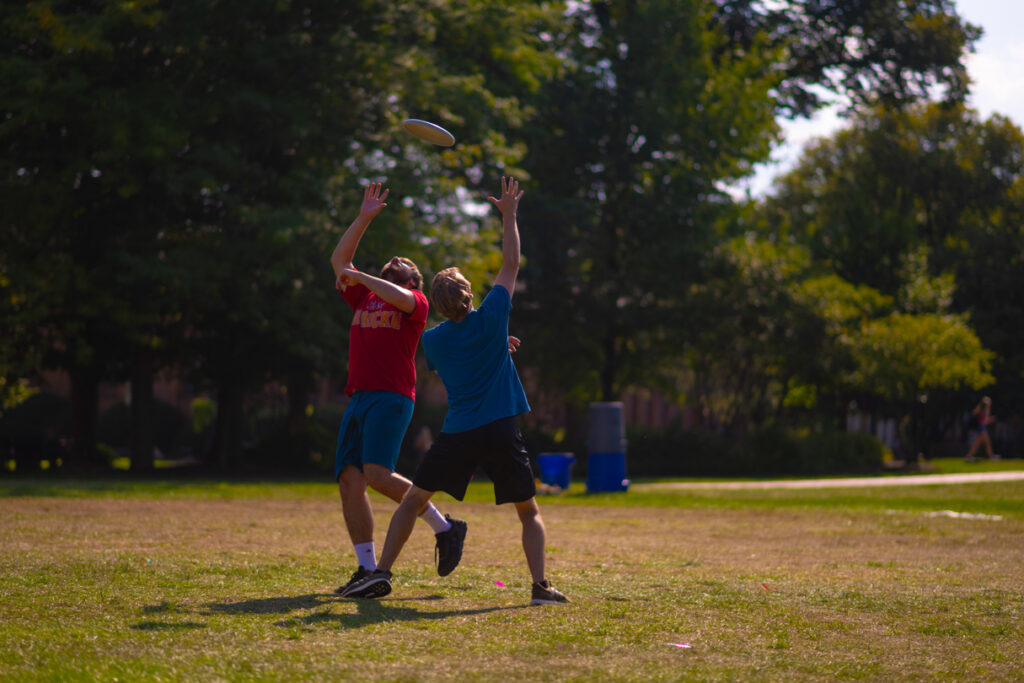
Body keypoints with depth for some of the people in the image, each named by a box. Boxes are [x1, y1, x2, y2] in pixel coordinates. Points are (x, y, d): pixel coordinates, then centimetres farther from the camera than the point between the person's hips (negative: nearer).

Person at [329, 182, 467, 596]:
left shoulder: (414, 301, 7)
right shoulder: (364, 297, 25)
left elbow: (399, 298, -17)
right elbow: (339, 259, 26)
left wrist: (358, 277, -8)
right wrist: (364, 218, 21)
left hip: (391, 398, -7)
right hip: (358, 399, 7)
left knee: (377, 475, -22)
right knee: (349, 481, -4)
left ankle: (445, 528, -9)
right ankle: (367, 569, -2)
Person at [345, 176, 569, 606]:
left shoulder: (432, 340, 4)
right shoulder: (490, 319, -3)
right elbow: (511, 263, 7)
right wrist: (509, 214, 14)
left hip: (456, 433, 1)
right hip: (500, 430, -1)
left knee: (414, 499, 14)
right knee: (529, 512, 9)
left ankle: (382, 574, 6)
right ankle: (540, 586, -7)